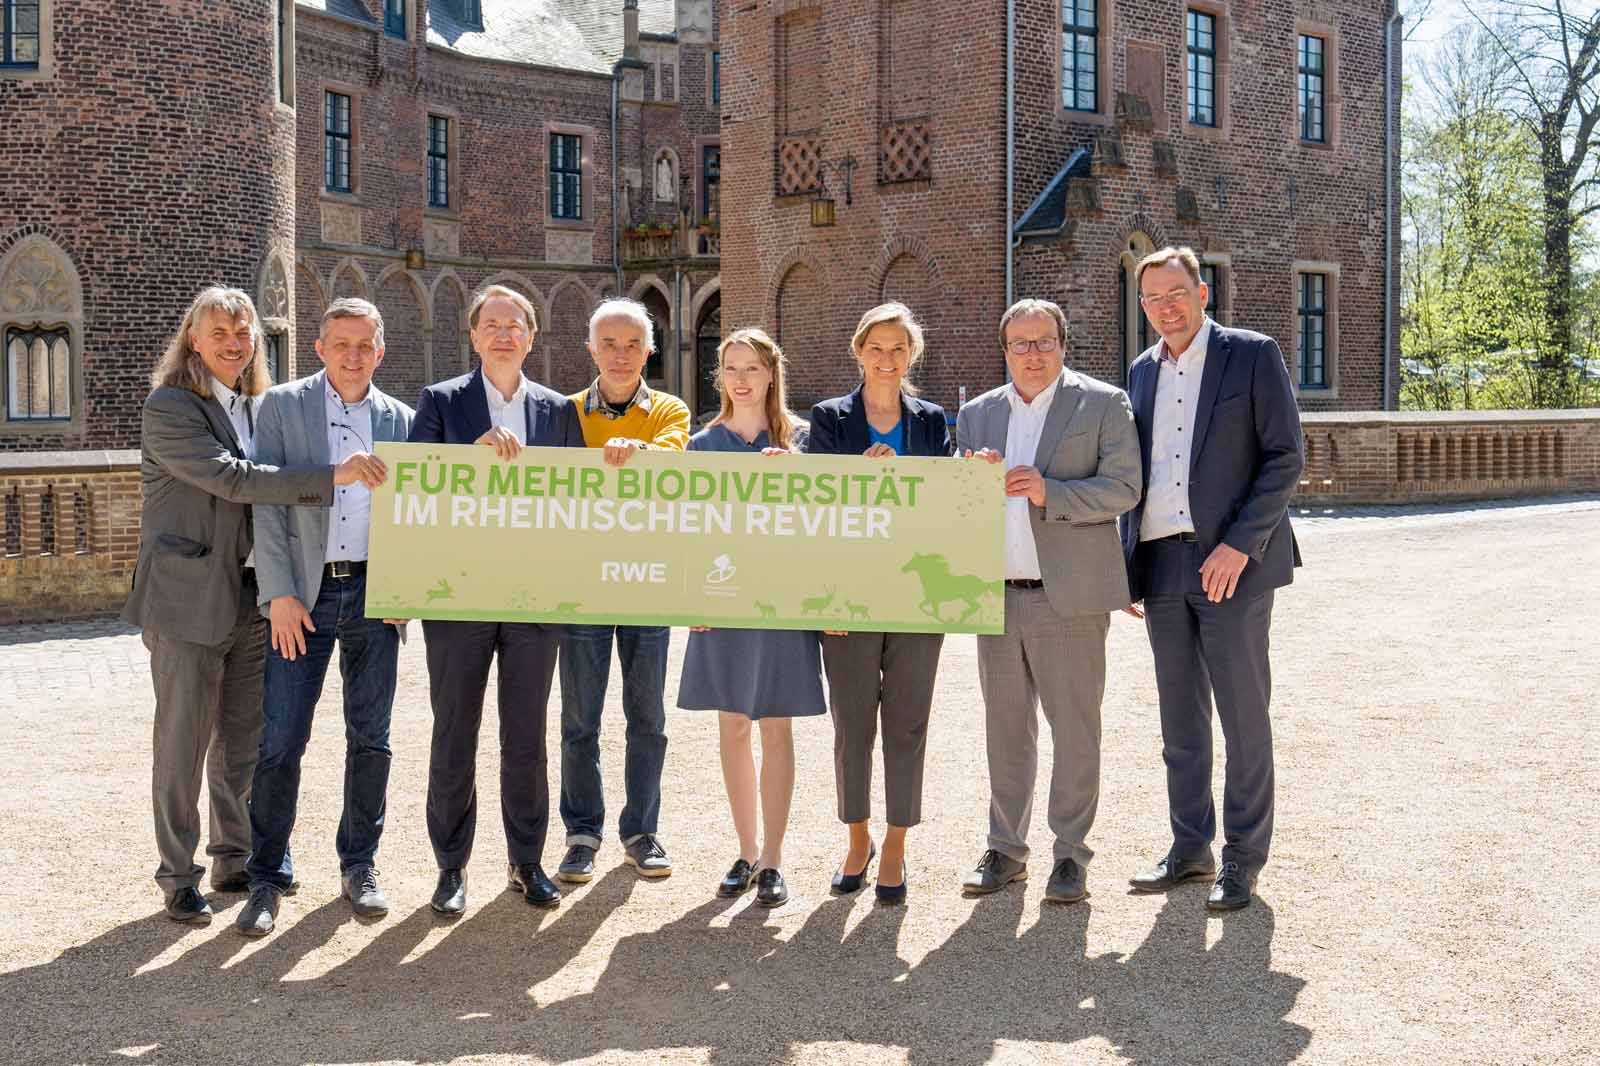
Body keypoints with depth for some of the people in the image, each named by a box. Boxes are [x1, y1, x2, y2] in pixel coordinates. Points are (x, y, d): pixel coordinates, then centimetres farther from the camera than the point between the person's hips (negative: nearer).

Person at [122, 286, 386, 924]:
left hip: (250, 598, 7)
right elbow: (232, 479, -23)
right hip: (189, 601, -7)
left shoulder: (257, 409, 12)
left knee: (242, 742, 14)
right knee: (183, 746, 3)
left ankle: (235, 861, 27)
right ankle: (179, 878, 14)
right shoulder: (169, 408, -11)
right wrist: (332, 475, -28)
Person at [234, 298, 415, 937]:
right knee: (280, 740, -5)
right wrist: (279, 595, -11)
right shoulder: (282, 406, 3)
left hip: (374, 594, 3)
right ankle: (267, 878, 7)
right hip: (302, 595, -2)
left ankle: (359, 865, 22)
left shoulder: (398, 418, 11)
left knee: (370, 738, 8)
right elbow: (266, 502, -3)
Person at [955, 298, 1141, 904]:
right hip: (999, 598, 4)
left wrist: (1049, 493, -20)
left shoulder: (1103, 404, 1)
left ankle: (1071, 854, 12)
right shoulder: (977, 415, 14)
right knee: (1006, 730, 11)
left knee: (1075, 731, 1)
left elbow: (1124, 488, -8)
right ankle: (1006, 849, 22)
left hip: (1069, 597, -4)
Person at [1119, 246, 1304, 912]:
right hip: (1162, 566, 5)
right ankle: (1190, 849, 21)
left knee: (1243, 715, 0)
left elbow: (1286, 457, -6)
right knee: (1180, 718, 11)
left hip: (1230, 561, -5)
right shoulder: (1143, 371, 14)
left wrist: (1240, 545, -15)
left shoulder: (1252, 356, -2)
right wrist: (1128, 565, 11)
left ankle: (1243, 858, 10)